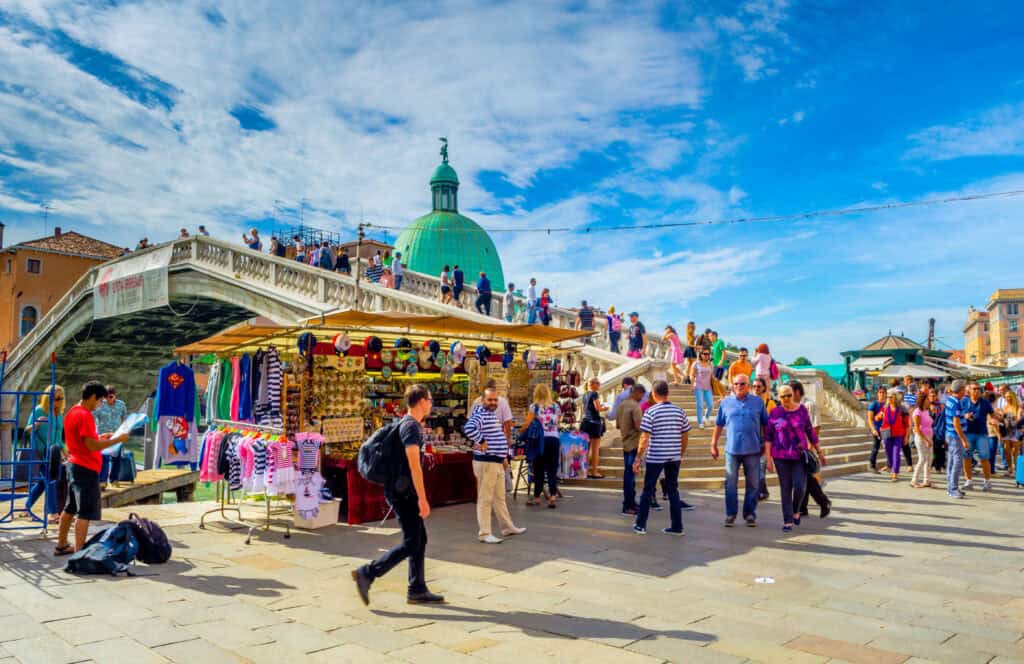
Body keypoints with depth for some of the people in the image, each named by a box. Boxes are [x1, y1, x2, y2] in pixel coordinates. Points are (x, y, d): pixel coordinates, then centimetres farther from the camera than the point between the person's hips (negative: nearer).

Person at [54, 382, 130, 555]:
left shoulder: (72, 412, 11)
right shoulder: (85, 415, -19)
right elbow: (92, 446, -24)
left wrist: (99, 437, 15)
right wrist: (117, 439, -19)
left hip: (74, 465, 10)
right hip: (86, 469, -10)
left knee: (70, 508, 20)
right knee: (85, 513, -8)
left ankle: (61, 546, 31)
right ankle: (79, 553, -8)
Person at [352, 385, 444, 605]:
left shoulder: (407, 424, 16)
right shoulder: (411, 426, -16)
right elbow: (414, 464, -22)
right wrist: (422, 498, -23)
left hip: (401, 489, 10)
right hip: (403, 490, -10)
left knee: (420, 539, 11)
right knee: (411, 543, -7)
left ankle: (417, 590, 17)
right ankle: (366, 573, -3)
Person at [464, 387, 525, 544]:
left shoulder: (493, 415, 15)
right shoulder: (480, 415, -16)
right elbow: (468, 428, -37)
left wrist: (504, 457, 20)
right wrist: (482, 441, -26)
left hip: (497, 462, 10)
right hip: (486, 462, -10)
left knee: (500, 497, 19)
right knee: (485, 499, -2)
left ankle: (508, 527, 30)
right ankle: (484, 533, 5)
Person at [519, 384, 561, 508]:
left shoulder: (534, 406, -2)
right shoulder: (556, 406, 7)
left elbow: (527, 424, -7)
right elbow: (558, 423, 10)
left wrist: (520, 432, 10)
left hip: (540, 439, -2)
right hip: (554, 439, 2)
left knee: (539, 469, 8)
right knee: (552, 469, 3)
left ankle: (536, 497, 16)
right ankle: (553, 496, -9)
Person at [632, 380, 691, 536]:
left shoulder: (651, 412, -11)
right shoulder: (679, 411, 3)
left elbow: (645, 438, -13)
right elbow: (685, 436, 9)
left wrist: (637, 459, -7)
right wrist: (681, 454, 22)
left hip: (655, 457, -4)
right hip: (674, 457, 4)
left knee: (648, 490, 7)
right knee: (673, 490, 13)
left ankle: (640, 525, 14)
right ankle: (676, 526, 14)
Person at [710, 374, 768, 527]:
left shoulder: (758, 402, 3)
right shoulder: (726, 402, 4)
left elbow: (765, 424, 9)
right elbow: (719, 425, 8)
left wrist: (764, 443, 8)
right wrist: (714, 444, 6)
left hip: (753, 450, 0)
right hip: (732, 449, 0)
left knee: (752, 485, 7)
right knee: (730, 484, 2)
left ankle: (750, 514, 19)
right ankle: (730, 514, 12)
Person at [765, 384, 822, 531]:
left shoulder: (801, 409, 0)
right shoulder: (775, 412, -3)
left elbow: (810, 431, 8)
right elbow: (768, 436, -2)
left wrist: (819, 451, 11)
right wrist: (768, 457, -8)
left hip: (800, 455, 1)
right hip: (781, 456, 0)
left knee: (799, 486, -10)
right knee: (785, 488, 1)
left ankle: (795, 510, 18)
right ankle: (788, 521, 11)